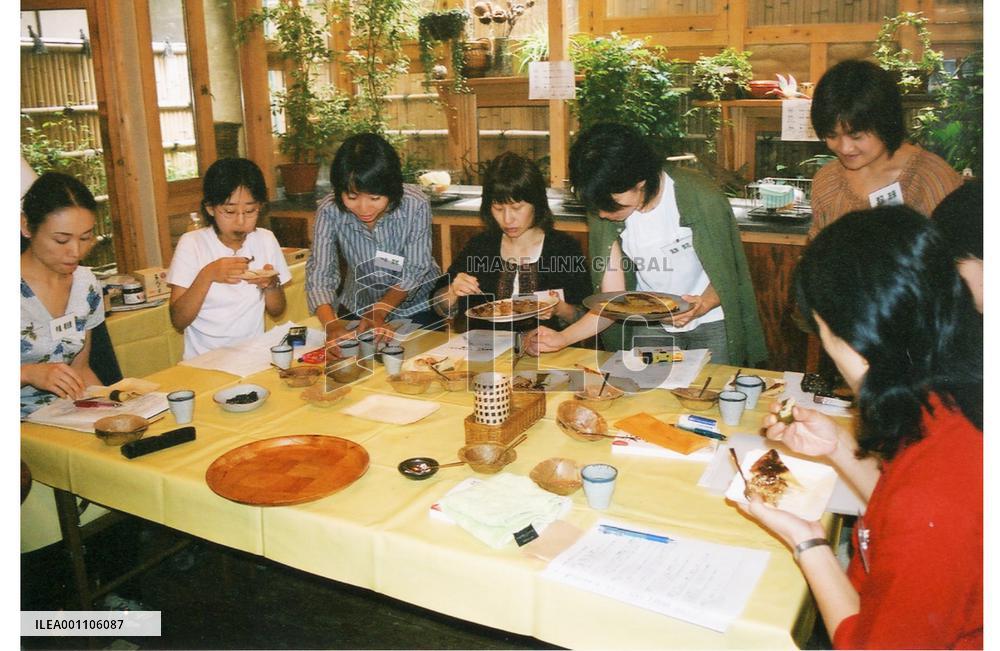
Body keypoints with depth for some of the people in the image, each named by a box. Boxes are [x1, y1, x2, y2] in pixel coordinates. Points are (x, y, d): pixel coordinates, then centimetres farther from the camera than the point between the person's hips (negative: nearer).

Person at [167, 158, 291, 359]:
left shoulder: (266, 240, 3)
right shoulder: (191, 243, -5)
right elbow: (178, 321, -8)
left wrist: (271, 284, -9)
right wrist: (207, 275, -20)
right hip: (204, 360, -2)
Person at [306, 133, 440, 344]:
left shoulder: (415, 206, -24)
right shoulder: (329, 211, -20)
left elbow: (415, 271, -16)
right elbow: (319, 273, -21)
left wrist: (380, 311, -27)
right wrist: (331, 324, -38)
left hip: (417, 308, 1)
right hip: (357, 309, 0)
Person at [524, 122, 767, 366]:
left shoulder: (699, 197, -24)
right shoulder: (602, 211, -14)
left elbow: (727, 274, -12)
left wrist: (702, 305, -33)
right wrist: (562, 338, -25)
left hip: (710, 323, -2)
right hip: (649, 326, 3)